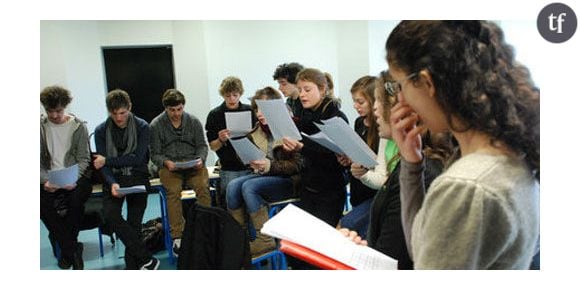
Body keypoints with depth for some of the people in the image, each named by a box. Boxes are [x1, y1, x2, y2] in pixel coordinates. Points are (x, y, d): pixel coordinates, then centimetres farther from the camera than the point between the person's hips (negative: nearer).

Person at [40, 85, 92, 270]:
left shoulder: (79, 126, 1)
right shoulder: (41, 127, 4)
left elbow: (83, 159, -1)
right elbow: (39, 161, 1)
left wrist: (74, 180, -19)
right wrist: (45, 181, -18)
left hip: (76, 176, -1)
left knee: (76, 199, -32)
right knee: (42, 203, -27)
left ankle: (67, 248, -8)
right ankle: (73, 250, -14)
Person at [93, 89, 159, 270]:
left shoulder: (142, 127, -2)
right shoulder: (101, 131, 4)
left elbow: (137, 158, -9)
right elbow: (102, 164, -2)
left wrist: (108, 161, -10)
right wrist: (112, 183, -19)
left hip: (137, 178, -1)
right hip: (114, 179, 1)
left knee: (134, 223, -12)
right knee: (110, 214, -23)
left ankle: (132, 267, -3)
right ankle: (147, 260, -19)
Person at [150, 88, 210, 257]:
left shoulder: (193, 121, 8)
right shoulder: (156, 125, 3)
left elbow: (202, 145, 11)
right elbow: (155, 154, 4)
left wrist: (200, 159, -10)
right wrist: (166, 162, -16)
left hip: (193, 164, 1)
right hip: (169, 166, -1)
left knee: (203, 186, -29)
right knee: (174, 190, -31)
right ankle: (177, 237, -27)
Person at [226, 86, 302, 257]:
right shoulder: (259, 130, 9)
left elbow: (298, 165, -15)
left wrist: (269, 165, -26)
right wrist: (254, 162, -3)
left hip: (289, 180, -7)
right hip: (266, 175, 7)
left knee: (249, 186, -28)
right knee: (233, 186, -17)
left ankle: (265, 241, -21)